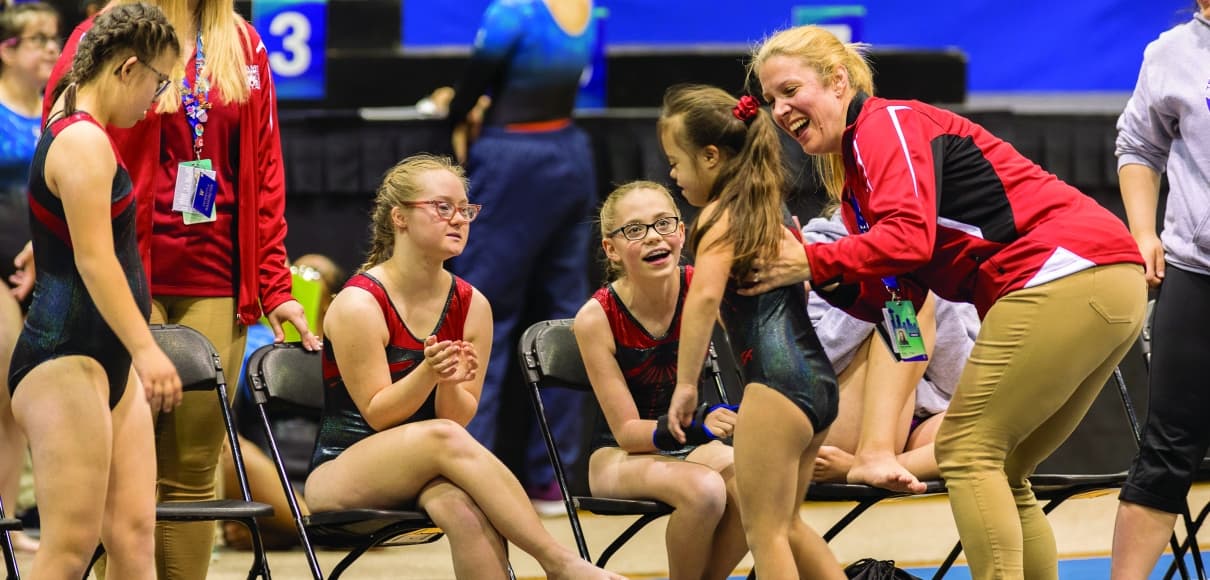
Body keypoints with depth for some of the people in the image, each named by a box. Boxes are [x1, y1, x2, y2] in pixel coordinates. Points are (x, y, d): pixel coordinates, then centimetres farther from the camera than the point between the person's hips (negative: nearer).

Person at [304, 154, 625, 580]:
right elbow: (378, 415, -12)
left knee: (464, 505, -36)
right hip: (341, 473, -4)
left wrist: (451, 384, -22)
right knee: (446, 438, -35)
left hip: (423, 473, 4)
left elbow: (462, 415, 1)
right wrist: (427, 373, -29)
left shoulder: (471, 306, 3)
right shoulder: (359, 305, -12)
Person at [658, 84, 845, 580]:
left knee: (765, 530, -5)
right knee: (784, 524, 21)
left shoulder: (720, 214, -7)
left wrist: (685, 384, -20)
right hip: (817, 377, 9)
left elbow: (705, 295, -23)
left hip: (776, 375, -9)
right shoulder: (769, 206, 18)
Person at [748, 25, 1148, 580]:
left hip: (1066, 272, -10)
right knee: (1000, 470, 14)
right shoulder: (852, 179, 22)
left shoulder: (887, 124, -5)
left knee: (967, 451, -6)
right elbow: (893, 298, 14)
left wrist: (813, 261, -15)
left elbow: (909, 237, -21)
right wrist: (825, 280, -2)